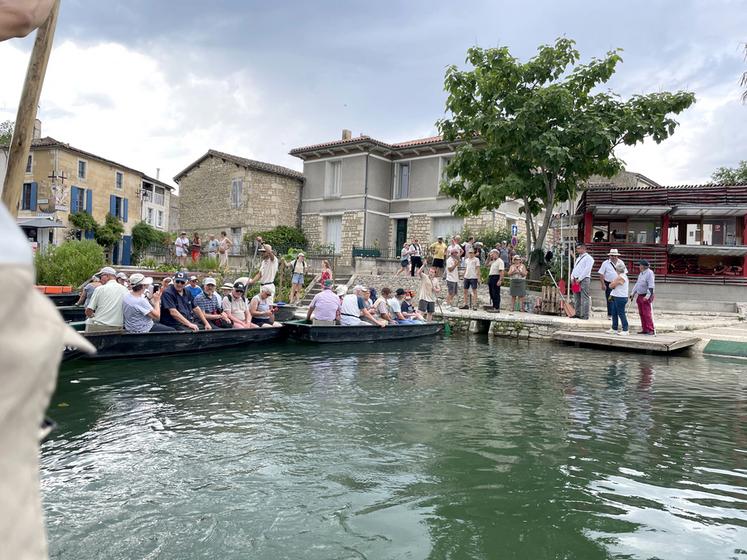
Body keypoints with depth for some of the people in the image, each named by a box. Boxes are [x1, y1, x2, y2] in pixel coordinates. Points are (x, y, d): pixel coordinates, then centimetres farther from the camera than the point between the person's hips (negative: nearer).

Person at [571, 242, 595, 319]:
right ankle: (577, 314, 14)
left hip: (584, 279, -8)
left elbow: (587, 270, -14)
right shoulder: (578, 258, 22)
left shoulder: (588, 258, -4)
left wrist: (579, 279, -17)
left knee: (584, 298, -8)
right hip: (576, 280, 8)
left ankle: (585, 315, -7)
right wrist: (572, 277, 5)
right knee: (577, 298, 9)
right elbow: (574, 268, 21)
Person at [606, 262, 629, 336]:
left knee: (621, 314, -6)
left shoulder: (620, 277, -18)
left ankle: (625, 330, -2)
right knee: (614, 313, 13)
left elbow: (611, 286, -13)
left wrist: (612, 282, 4)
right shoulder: (624, 276, 15)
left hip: (620, 298, -10)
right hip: (616, 297, 10)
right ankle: (614, 329, 20)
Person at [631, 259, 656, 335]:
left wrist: (647, 296, -24)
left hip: (646, 297, -9)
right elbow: (637, 284, 24)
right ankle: (644, 329, 15)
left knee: (647, 314, -10)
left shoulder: (649, 273, -14)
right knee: (641, 313, 9)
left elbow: (651, 286, -19)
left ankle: (651, 330, -7)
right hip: (639, 296, 9)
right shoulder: (641, 273, 15)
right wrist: (633, 293, 23)